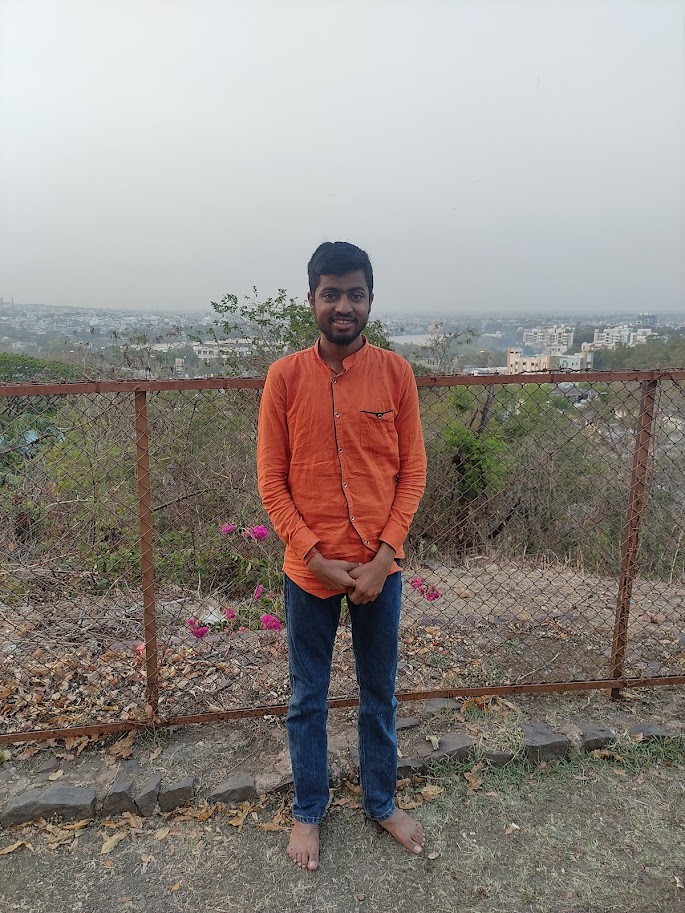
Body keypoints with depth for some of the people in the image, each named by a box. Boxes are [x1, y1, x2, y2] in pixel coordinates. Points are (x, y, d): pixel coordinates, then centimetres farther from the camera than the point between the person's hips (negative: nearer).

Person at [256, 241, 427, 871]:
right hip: (310, 570, -1)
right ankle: (308, 810, 42)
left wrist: (382, 558, -10)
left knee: (380, 695, 20)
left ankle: (382, 802, 44)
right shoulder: (285, 376, -8)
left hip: (380, 568, 1)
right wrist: (317, 559, -13)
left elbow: (412, 473, -2)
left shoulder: (395, 373, -5)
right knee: (308, 699, 17)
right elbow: (271, 481, -6)